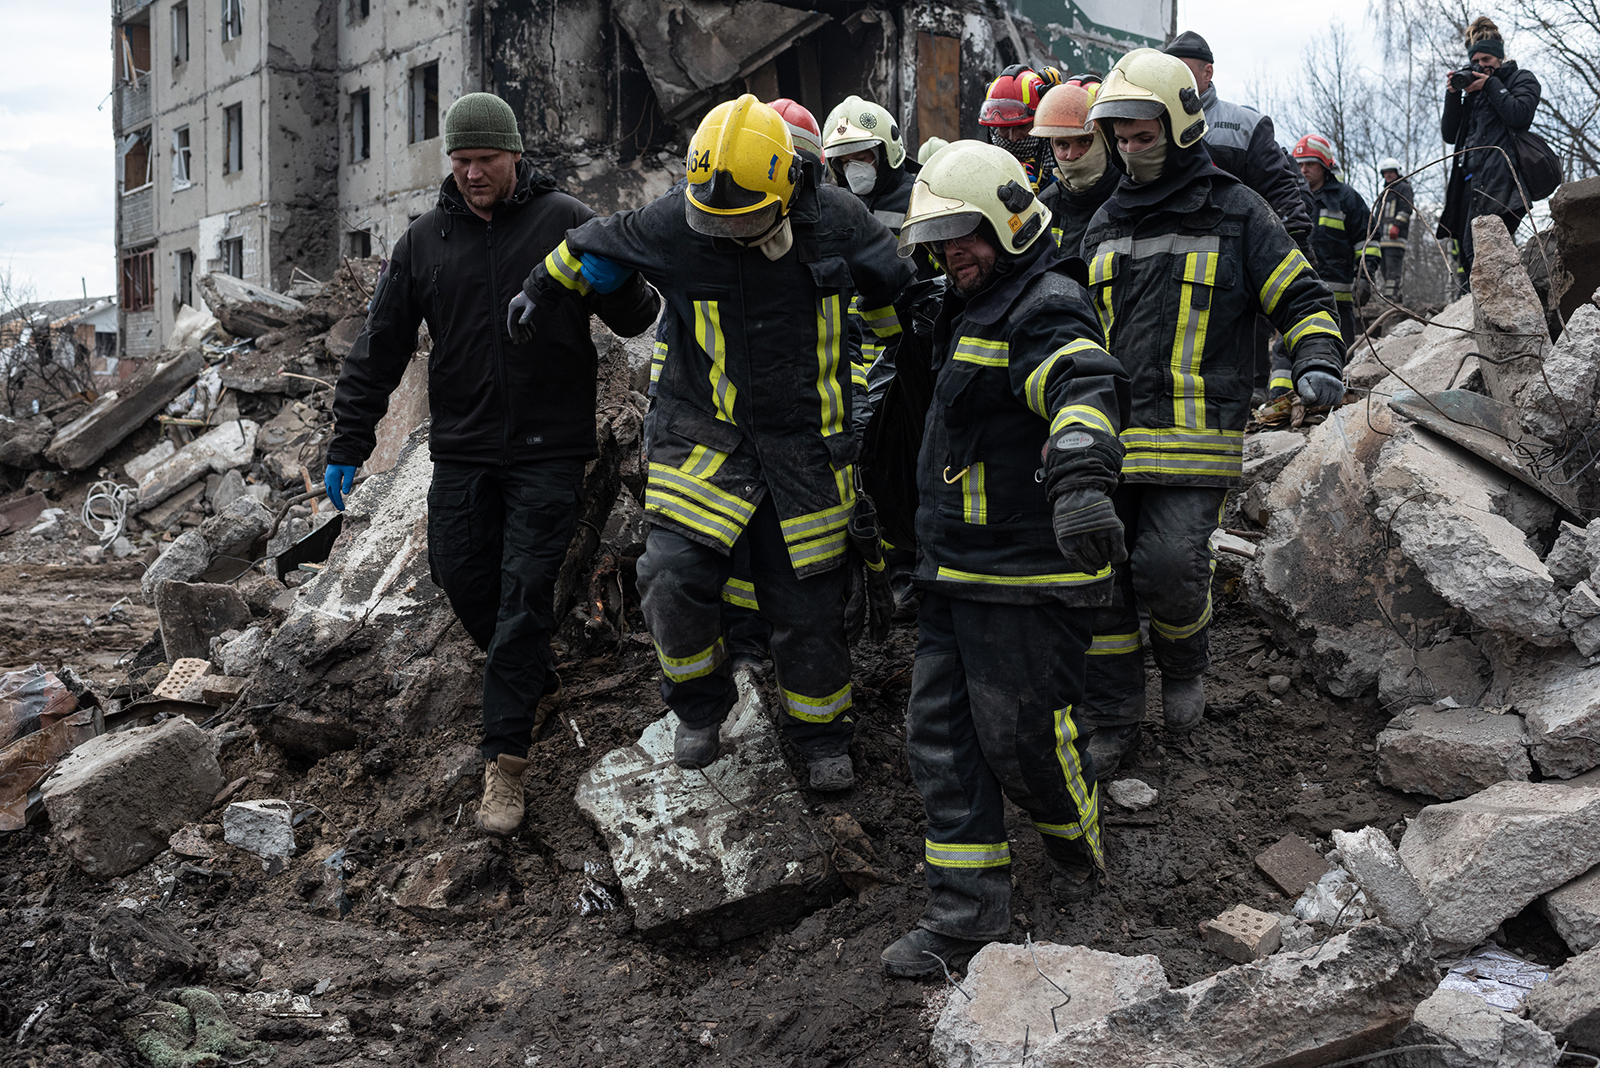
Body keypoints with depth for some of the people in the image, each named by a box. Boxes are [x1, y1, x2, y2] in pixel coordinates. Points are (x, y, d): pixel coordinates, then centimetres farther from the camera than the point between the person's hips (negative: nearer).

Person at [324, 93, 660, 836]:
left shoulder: (564, 223, -2)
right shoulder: (425, 239, 6)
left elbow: (634, 318, 2)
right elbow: (379, 347, 9)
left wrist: (616, 282, -21)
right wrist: (348, 442, 5)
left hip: (548, 448, -4)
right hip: (462, 449, 4)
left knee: (525, 591, -7)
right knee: (461, 577, 5)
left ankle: (505, 759, -2)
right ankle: (537, 684, 31)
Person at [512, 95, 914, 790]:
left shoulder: (835, 220, -9)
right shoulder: (670, 224, -12)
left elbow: (891, 287, 11)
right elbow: (594, 244, 9)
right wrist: (540, 290, 21)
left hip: (805, 443, 1)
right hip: (702, 433, 0)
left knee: (808, 602, 6)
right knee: (673, 576, -17)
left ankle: (822, 735, 29)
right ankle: (699, 708, 11)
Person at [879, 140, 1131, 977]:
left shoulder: (1046, 310, -15)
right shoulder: (973, 310, 18)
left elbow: (1084, 390, -37)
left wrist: (1082, 478, -57)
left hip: (1028, 577, -10)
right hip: (956, 575, 10)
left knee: (1021, 737, 0)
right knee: (940, 734, 7)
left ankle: (1079, 850, 31)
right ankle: (967, 911, 15)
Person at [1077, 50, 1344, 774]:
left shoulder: (1235, 213, 3)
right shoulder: (1105, 224, 17)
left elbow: (1302, 299, 7)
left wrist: (1318, 361, -12)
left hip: (1195, 438, -4)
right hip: (1108, 435, 5)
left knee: (1169, 567, -16)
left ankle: (1185, 665, 18)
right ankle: (1111, 722, 17)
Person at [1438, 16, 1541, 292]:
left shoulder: (1522, 80, 13)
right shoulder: (1473, 91, 30)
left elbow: (1520, 114, -7)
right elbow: (1449, 134, 21)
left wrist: (1491, 85, 2)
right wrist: (1453, 95, 11)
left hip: (1498, 178, -7)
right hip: (1470, 179, 7)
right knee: (1465, 254, -2)